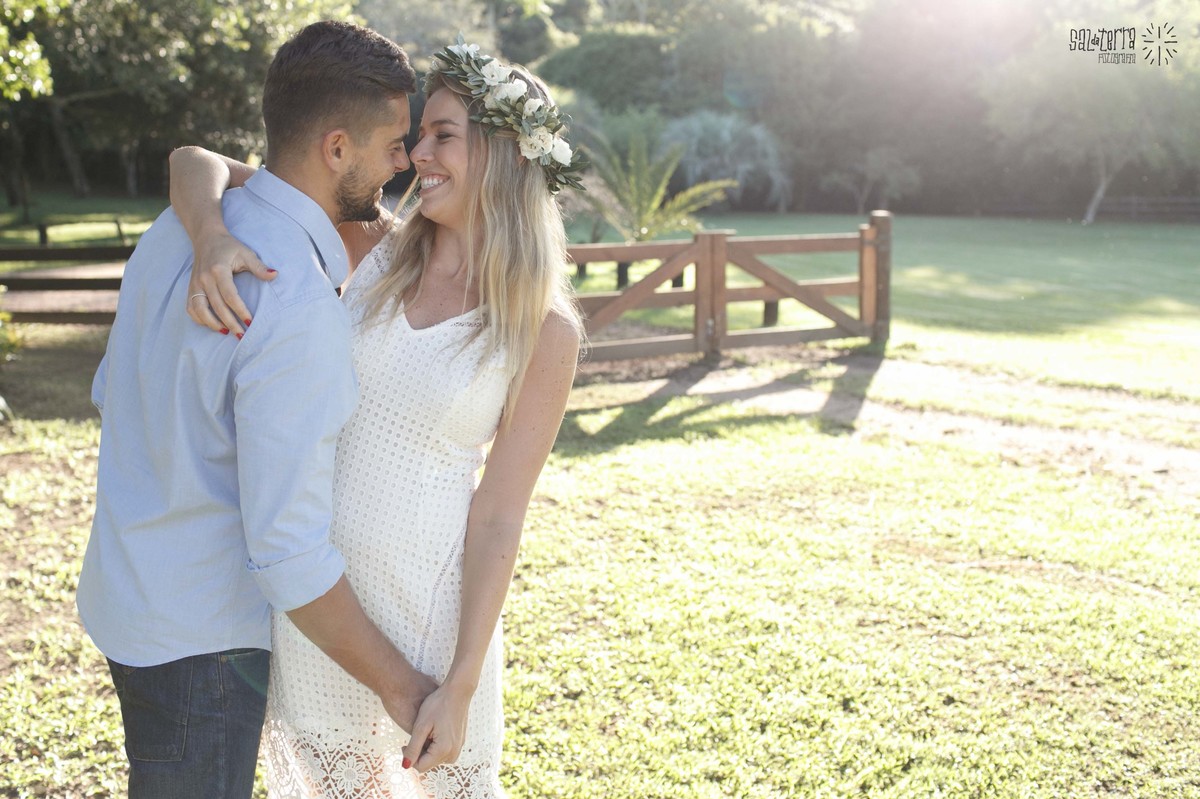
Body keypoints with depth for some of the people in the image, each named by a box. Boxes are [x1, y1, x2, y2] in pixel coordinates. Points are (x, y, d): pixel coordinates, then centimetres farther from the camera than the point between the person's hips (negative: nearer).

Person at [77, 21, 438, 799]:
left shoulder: (181, 229, -2)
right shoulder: (298, 311, -30)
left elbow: (110, 391, 11)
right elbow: (289, 551, -28)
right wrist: (399, 685, -17)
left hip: (129, 585, 8)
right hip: (197, 638, -8)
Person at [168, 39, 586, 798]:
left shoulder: (545, 330, -13)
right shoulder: (376, 250, -4)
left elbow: (499, 520, -12)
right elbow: (196, 162, -6)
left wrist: (461, 686, -12)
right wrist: (212, 236, -28)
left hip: (426, 593, -4)